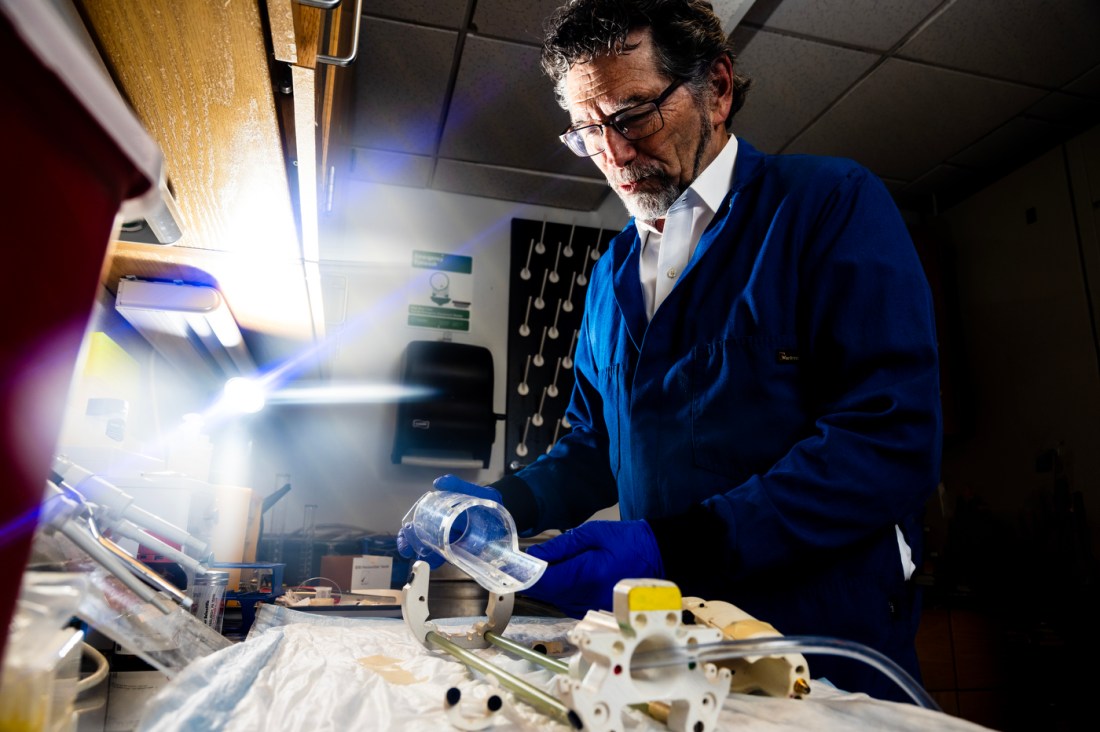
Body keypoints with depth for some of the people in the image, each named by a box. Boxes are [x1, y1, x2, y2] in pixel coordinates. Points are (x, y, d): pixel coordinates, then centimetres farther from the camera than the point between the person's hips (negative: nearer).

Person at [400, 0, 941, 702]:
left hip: (824, 646, -5)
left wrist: (669, 546, -26)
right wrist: (504, 504, -5)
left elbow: (891, 439, -20)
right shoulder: (614, 271, 10)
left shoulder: (833, 202, -9)